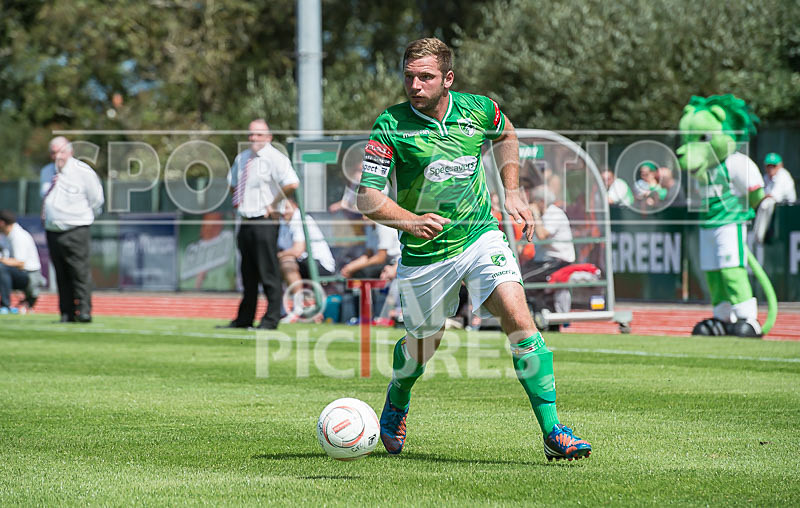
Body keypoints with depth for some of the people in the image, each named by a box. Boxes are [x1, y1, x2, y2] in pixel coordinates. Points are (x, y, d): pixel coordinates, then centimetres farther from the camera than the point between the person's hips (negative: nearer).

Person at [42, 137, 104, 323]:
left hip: (76, 231, -5)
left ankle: (84, 310, -12)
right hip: (52, 231, 5)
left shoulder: (83, 172, -5)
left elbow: (97, 199, 4)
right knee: (61, 276, 4)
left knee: (80, 272, -12)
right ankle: (67, 313, 8)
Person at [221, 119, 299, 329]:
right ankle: (244, 318, 19)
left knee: (268, 271, -7)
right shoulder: (242, 158, 15)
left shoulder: (275, 158, -10)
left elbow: (292, 184, -25)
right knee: (248, 273, 13)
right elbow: (232, 183, 34)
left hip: (265, 222, -8)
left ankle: (271, 318, -4)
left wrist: (274, 204, -17)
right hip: (245, 222, 8)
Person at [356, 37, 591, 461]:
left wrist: (512, 193, 10)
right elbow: (367, 197, -17)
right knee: (422, 345, 13)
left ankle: (552, 431, -18)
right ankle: (395, 405, 49)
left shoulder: (478, 110, -5)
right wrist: (410, 220, -34)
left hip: (481, 236, 1)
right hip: (424, 253, -1)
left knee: (517, 315, -19)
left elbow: (505, 135, 19)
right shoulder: (392, 126, -15)